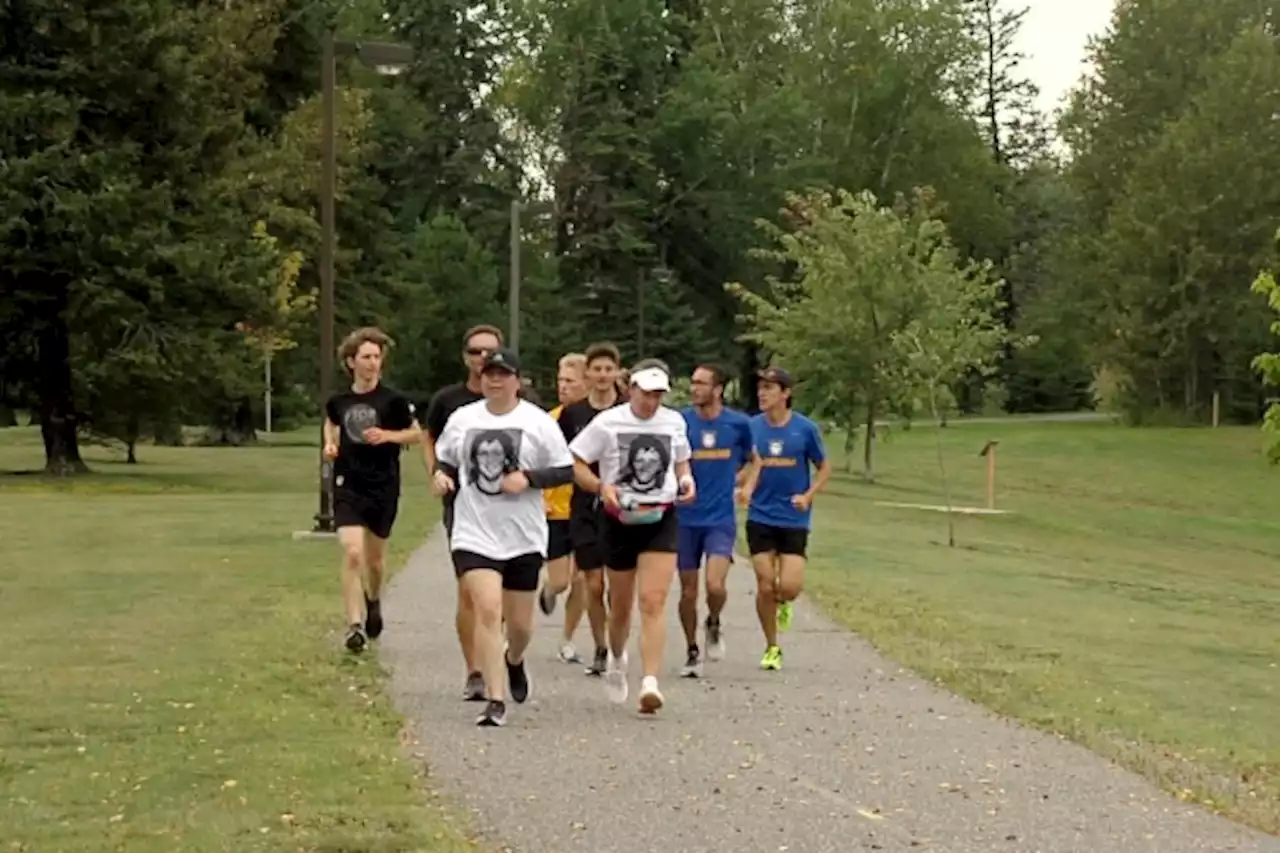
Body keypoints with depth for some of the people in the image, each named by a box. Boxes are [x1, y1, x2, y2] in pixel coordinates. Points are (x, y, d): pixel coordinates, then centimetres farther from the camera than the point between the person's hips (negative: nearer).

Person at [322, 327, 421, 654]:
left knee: (374, 559, 14)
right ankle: (355, 625, -16)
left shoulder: (393, 400, -6)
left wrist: (388, 435, -14)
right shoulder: (338, 401, 1)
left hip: (383, 487, 0)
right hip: (348, 486, 0)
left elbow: (417, 433, 3)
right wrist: (330, 444, 4)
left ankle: (374, 601, 46)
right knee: (352, 553, -17)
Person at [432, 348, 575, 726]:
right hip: (474, 535, 0)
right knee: (488, 610, -17)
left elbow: (566, 471, -2)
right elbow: (444, 459, 19)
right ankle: (495, 701, -13)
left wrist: (527, 478, -17)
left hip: (524, 538, 0)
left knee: (519, 622, 10)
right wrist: (441, 475, -4)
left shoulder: (538, 422, -3)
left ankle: (514, 662, 47)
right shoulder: (462, 419, 5)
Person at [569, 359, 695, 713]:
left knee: (653, 602, -13)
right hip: (620, 520, -1)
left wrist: (686, 480, 0)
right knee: (621, 604, 12)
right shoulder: (608, 423, -6)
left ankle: (650, 682, -21)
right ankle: (616, 659, 43)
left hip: (661, 520, 1)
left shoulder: (674, 422, 5)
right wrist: (601, 486, -22)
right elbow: (573, 463, -6)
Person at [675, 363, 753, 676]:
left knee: (715, 585, -17)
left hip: (721, 518, -1)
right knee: (688, 591, 6)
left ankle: (714, 627, 16)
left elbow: (752, 460, 17)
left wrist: (738, 480, 2)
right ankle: (692, 653, 24)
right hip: (686, 518, 1)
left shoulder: (739, 424, -2)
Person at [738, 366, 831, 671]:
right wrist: (745, 487, -12)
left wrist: (808, 495, -10)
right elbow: (750, 465, 9)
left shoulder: (805, 428, -5)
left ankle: (783, 603, 27)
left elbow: (824, 468, 6)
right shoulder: (752, 427, 0)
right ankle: (772, 648, 16)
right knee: (765, 586, -1)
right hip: (760, 517, 1)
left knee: (790, 586, -11)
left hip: (794, 519, -1)